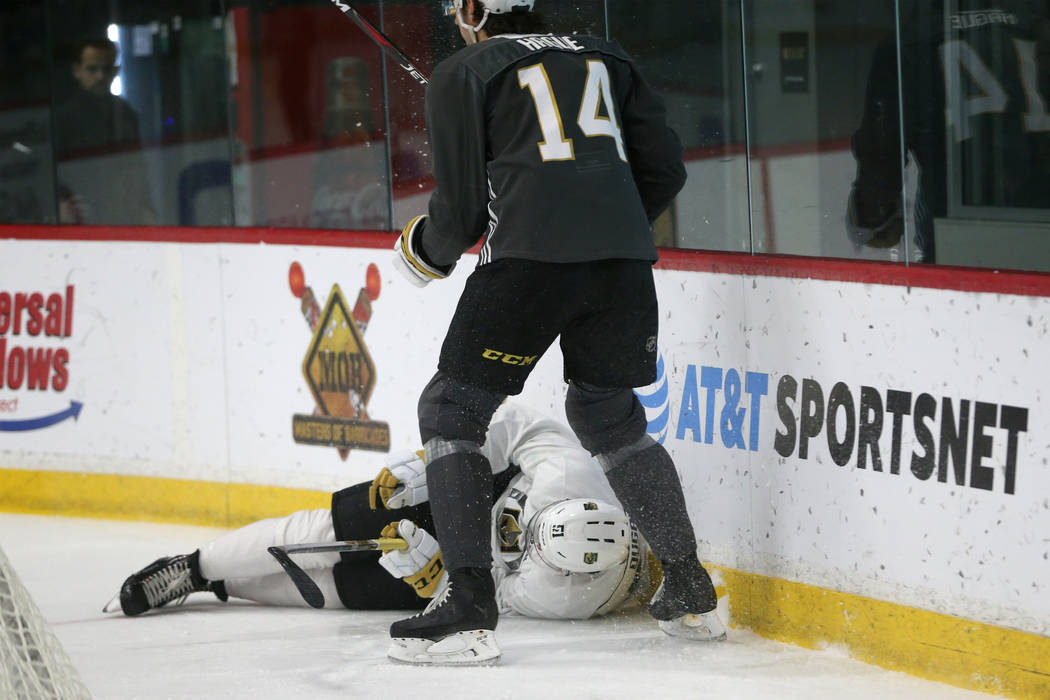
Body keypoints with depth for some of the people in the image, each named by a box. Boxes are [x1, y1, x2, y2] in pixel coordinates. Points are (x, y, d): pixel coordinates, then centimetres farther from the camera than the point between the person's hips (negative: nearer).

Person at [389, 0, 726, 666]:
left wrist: (430, 251, 26)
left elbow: (462, 201, 5)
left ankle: (469, 608, -5)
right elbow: (665, 168, 18)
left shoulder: (463, 73, 9)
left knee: (452, 411, 6)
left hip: (530, 256, -5)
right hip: (624, 262, 5)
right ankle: (692, 592, 22)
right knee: (609, 415, 23)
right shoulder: (605, 59, 22)